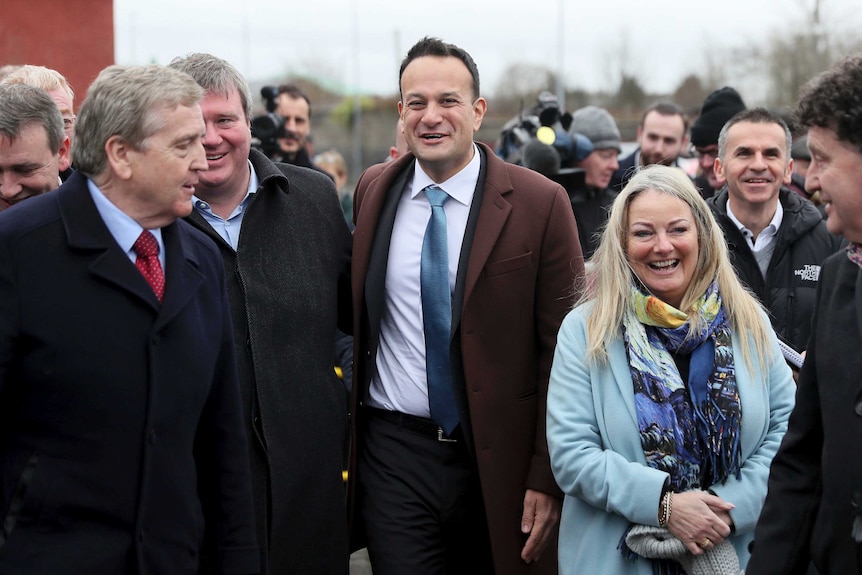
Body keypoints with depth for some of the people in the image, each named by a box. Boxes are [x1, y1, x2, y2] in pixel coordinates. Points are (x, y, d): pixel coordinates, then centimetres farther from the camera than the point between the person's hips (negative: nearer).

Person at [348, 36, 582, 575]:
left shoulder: (539, 203, -7)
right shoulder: (373, 190, 5)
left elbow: (562, 349, -6)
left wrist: (547, 475, -9)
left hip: (498, 460, -2)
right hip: (392, 454, 2)